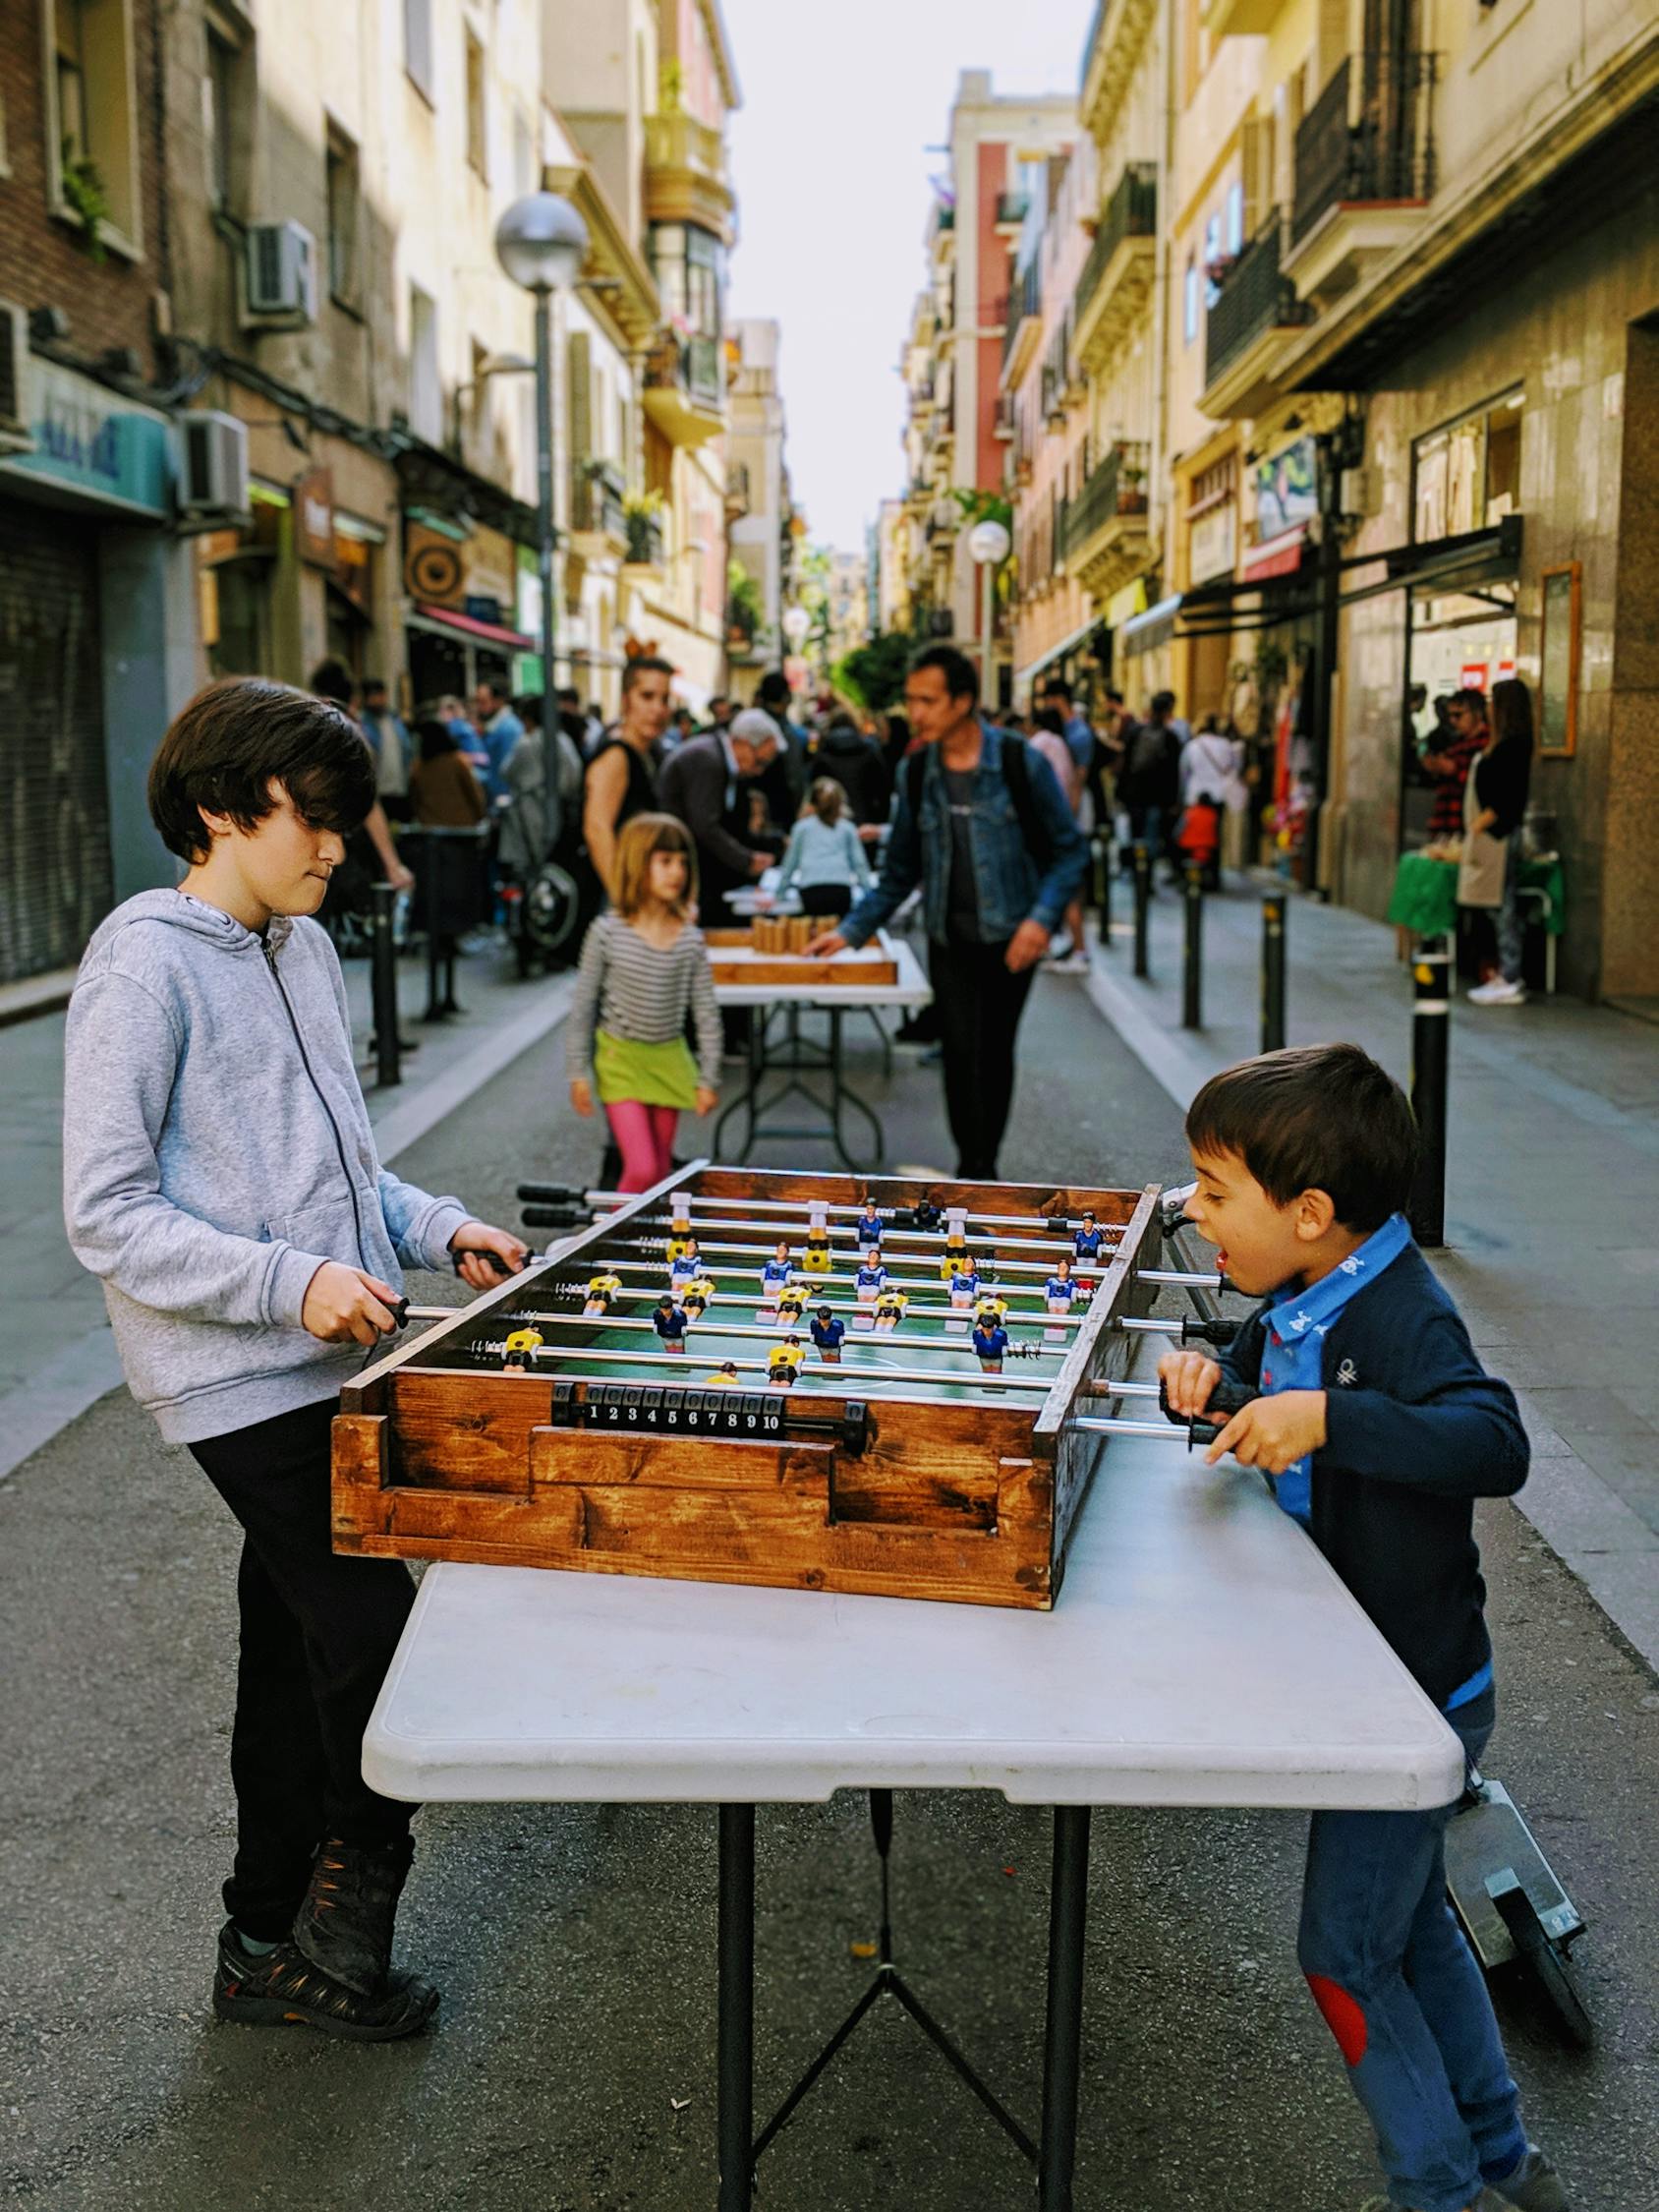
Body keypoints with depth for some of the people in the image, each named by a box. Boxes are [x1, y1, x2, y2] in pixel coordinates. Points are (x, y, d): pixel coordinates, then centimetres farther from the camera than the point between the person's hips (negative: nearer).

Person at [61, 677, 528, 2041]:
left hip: (329, 1363, 8)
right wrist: (292, 1281, -22)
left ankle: (270, 1950, 31)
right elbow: (107, 1216, -16)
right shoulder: (145, 966, -13)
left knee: (299, 1652, 15)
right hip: (240, 1379, -8)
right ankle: (342, 1929, 14)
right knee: (374, 1633, -8)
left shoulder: (307, 948, 13)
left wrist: (435, 1229, 7)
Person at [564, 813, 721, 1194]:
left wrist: (708, 1078, 3)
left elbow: (706, 1013, 3)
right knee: (641, 1169, -12)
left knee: (661, 1170, 12)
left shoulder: (690, 940, -4)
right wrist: (578, 1073, -4)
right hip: (620, 1059, -3)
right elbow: (582, 1007, -4)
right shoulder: (608, 933, -11)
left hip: (669, 1061, 4)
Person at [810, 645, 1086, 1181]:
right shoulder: (917, 773, 3)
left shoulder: (1021, 765, -8)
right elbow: (900, 871, 11)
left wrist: (1042, 918, -17)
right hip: (949, 940, 2)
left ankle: (982, 1168, 22)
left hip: (1010, 940, -2)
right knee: (961, 1053, -8)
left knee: (995, 1054, 7)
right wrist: (851, 931, 4)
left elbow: (1069, 850, -3)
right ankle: (974, 1169, 0)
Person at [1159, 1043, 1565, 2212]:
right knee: (1413, 1921, 25)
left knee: (1346, 1955, 6)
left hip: (1412, 1697, -9)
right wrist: (1207, 1379, -8)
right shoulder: (1301, 1300, -1)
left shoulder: (1401, 1319, -28)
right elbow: (1254, 1382, 15)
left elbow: (1496, 1443, -43)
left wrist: (1326, 1413, -52)